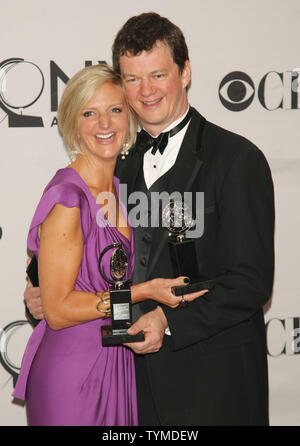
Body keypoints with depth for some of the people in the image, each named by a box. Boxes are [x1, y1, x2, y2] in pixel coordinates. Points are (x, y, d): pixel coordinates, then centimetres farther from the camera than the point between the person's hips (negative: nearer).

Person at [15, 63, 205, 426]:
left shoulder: (118, 188, 7)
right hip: (73, 368, -7)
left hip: (117, 364, 8)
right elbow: (57, 310, -18)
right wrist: (142, 291, -19)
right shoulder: (67, 197, -18)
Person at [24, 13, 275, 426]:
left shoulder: (237, 159, -10)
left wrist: (169, 319, -21)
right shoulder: (125, 163, 10)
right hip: (142, 369, 5)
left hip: (214, 379, -5)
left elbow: (252, 281, -14)